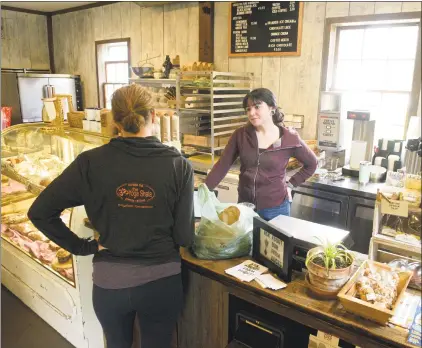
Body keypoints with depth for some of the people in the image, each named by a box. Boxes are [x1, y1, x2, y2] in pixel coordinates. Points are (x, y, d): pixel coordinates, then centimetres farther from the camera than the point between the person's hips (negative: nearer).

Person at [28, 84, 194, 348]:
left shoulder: (91, 162, -12)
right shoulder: (178, 165, -13)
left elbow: (39, 212, -7)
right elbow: (184, 237, -10)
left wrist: (83, 247, 1)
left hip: (110, 282, 1)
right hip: (161, 280, -1)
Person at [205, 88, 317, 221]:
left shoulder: (290, 139, -9)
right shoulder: (240, 135, -5)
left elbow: (311, 164, 6)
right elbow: (222, 166, -5)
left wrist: (290, 184, 0)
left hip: (275, 208, -2)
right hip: (244, 205, 2)